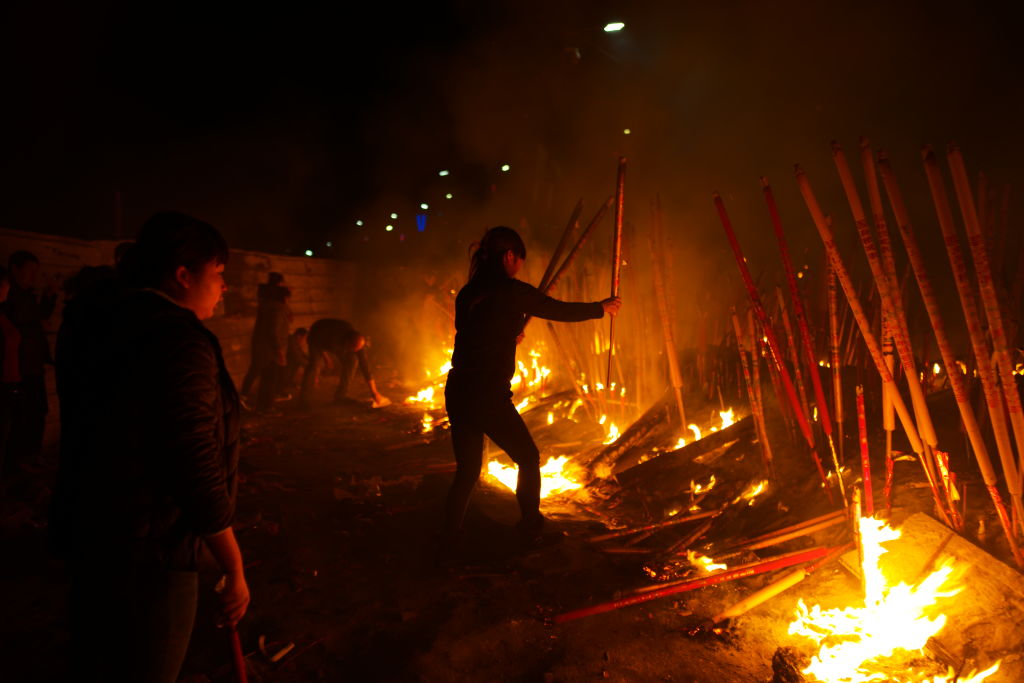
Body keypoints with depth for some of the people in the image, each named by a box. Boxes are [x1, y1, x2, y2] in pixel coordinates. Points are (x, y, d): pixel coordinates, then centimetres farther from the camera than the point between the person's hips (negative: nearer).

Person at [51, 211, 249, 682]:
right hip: (148, 549, -9)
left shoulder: (99, 325, 6)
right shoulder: (179, 340, -22)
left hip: (87, 530, 9)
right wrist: (234, 569, -17)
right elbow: (198, 470, -25)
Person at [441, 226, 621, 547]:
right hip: (488, 396, -6)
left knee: (467, 469, 20)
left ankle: (449, 537, 23)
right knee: (528, 459, 16)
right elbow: (562, 310, 4)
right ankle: (530, 528, 27)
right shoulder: (512, 290, -8)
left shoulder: (468, 293, 10)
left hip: (457, 391, 7)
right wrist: (602, 307, 19)